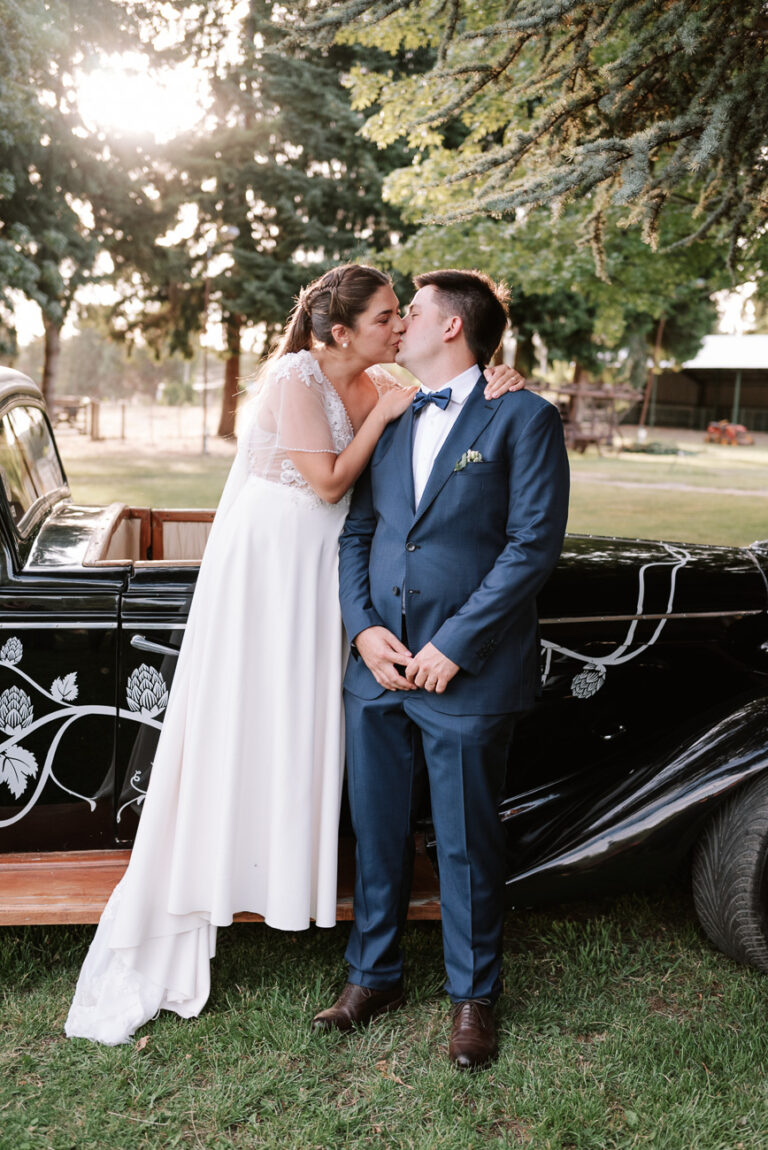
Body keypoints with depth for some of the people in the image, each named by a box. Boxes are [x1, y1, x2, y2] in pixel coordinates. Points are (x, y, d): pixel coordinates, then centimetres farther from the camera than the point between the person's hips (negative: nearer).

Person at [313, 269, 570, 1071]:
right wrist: (363, 627, -5)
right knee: (377, 831, 14)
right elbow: (356, 531, 12)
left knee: (466, 844, 7)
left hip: (467, 674, -5)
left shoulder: (524, 419, -3)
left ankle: (473, 996, 27)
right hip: (378, 668, 5)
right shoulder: (391, 423, 15)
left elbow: (534, 545, -11)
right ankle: (373, 975, 33)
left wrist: (454, 645, -15)